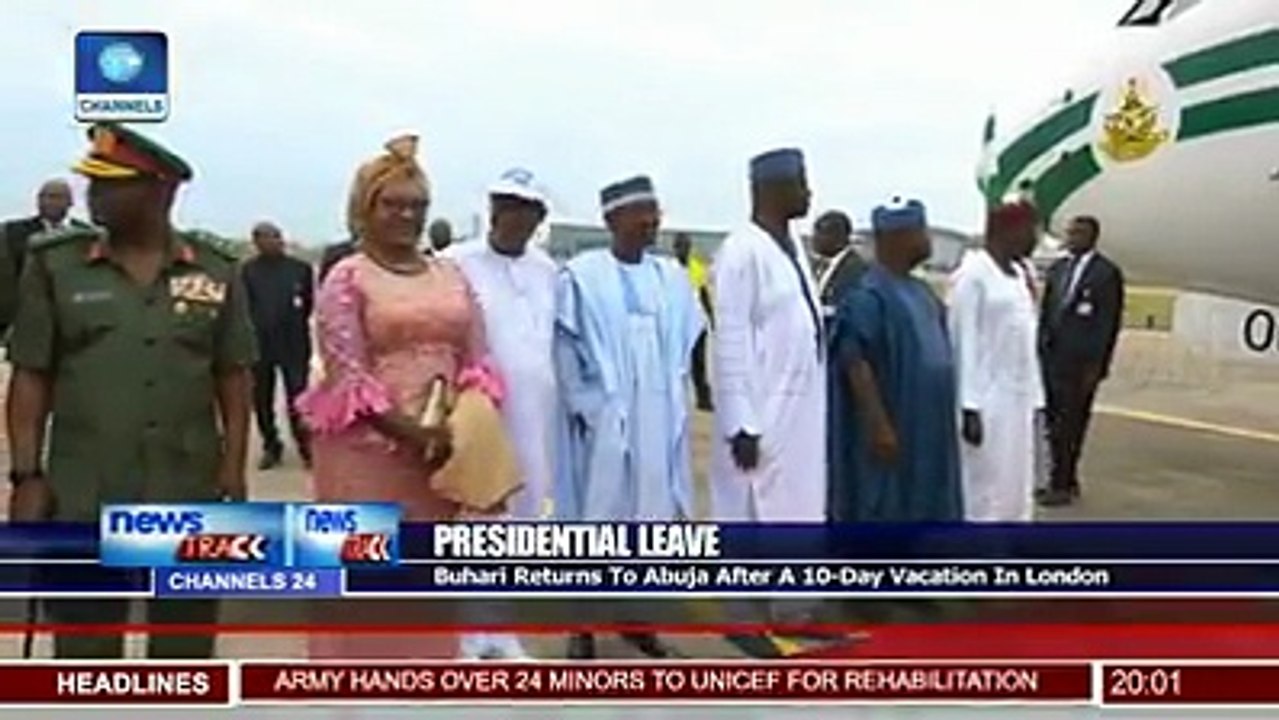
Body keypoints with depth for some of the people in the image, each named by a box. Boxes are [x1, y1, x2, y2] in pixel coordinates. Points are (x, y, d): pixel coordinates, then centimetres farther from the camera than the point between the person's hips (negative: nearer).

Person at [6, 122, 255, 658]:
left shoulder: (216, 270, 3)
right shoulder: (53, 266, 1)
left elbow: (233, 376, 6)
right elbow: (31, 377, 2)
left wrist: (234, 469, -1)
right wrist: (26, 474, -5)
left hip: (190, 498, 1)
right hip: (82, 500, -1)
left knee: (186, 651, 13)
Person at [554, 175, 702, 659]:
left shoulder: (672, 277, 7)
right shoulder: (580, 276, -6)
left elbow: (684, 346, 12)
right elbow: (566, 350, -5)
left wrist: (673, 401, 6)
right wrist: (585, 408, -9)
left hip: (659, 419, 5)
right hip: (602, 420, -4)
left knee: (652, 514, 9)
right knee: (596, 516, 0)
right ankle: (583, 627, 10)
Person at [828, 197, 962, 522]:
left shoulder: (920, 291, 12)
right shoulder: (868, 296, -15)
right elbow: (856, 365, -20)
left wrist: (948, 420, 17)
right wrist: (880, 425, -25)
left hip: (927, 432, 9)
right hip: (891, 430, -9)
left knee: (924, 513, 13)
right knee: (883, 515, -1)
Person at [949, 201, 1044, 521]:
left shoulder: (1018, 274, 13)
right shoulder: (972, 274, -11)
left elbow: (1026, 342, 14)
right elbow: (964, 343, -14)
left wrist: (1035, 397, 10)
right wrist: (969, 406, -18)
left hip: (1018, 399, 8)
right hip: (987, 401, -8)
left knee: (1017, 490, 12)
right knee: (983, 491, -4)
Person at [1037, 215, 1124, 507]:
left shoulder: (1107, 272, -5)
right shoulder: (1058, 268, 14)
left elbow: (1109, 322, -8)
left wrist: (1096, 366, -12)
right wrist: (1040, 349, 8)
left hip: (1080, 362, -6)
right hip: (1052, 358, 6)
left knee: (1071, 424, -2)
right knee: (1056, 423, 7)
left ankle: (1063, 485, 4)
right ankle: (1064, 479, 16)